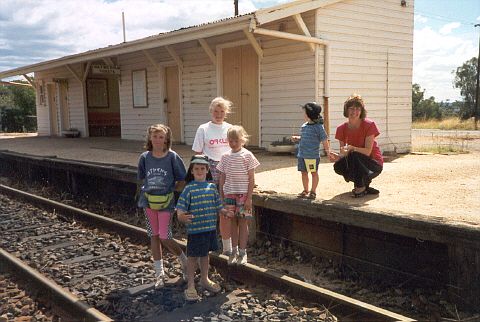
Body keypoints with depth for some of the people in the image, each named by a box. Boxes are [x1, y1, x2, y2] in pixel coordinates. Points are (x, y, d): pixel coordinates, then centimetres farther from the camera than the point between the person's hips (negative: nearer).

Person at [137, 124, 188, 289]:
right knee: (154, 236, 9)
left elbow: (182, 180, -2)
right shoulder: (144, 157, 0)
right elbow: (141, 179, 13)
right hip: (148, 200, 4)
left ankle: (184, 260, 23)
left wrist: (169, 189, 1)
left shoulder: (173, 157, -9)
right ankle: (159, 273, 21)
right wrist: (148, 189, 3)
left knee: (164, 237, -5)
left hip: (166, 201, -4)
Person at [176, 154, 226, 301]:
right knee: (193, 257, 5)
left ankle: (205, 279, 38)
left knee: (205, 254, 20)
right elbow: (180, 208, -13)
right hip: (195, 229, -4)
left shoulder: (212, 187, 3)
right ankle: (191, 286, 18)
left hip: (210, 228, 5)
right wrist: (182, 217, -33)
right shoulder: (189, 189, -10)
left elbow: (217, 206, 8)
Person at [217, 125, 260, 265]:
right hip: (229, 193, 3)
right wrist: (221, 196, 5)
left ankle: (242, 252, 12)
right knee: (233, 222, 10)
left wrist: (249, 197, -11)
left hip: (243, 194, -3)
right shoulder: (225, 157, 5)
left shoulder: (247, 155, -6)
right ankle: (234, 251, 19)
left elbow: (251, 179, -6)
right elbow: (222, 178, 8)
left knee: (243, 222, 3)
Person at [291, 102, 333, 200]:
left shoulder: (318, 127, -11)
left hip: (312, 155, -7)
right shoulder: (304, 126, 10)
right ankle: (305, 190, 27)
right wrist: (297, 138, 8)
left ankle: (313, 191, 16)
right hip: (301, 154, 7)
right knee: (304, 172, 14)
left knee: (314, 173, 6)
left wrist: (328, 152, -11)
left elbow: (324, 140, -8)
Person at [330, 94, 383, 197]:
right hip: (357, 163, 5)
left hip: (374, 164, -5)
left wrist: (351, 148, -38)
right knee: (338, 167, -24)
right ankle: (364, 184, 1)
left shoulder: (369, 125, -17)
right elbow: (343, 153, -5)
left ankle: (360, 187, -13)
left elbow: (367, 151, -22)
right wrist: (338, 157, -28)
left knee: (354, 155, -33)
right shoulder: (342, 129, -5)